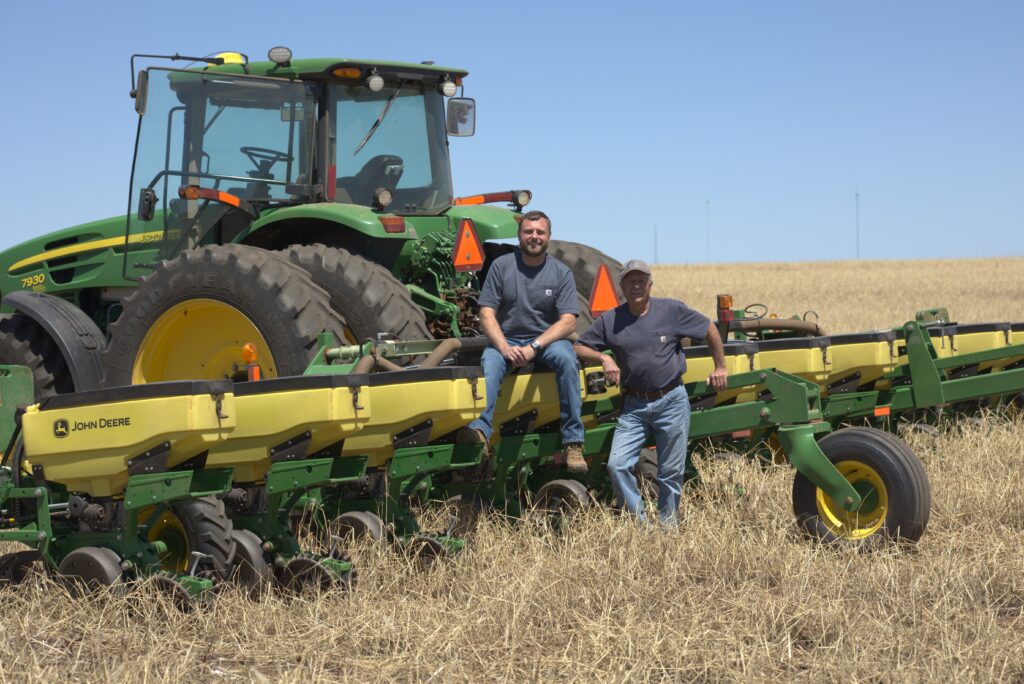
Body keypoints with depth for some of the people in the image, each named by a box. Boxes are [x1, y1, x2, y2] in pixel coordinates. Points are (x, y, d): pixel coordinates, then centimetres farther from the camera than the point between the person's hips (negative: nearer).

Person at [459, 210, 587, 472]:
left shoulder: (561, 272, 2)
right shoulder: (501, 266, 2)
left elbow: (568, 322, -6)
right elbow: (487, 314, -2)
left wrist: (534, 347, -20)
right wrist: (505, 348, -20)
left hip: (546, 340, 0)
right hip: (506, 340, 0)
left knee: (566, 358, -32)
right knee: (488, 364, -33)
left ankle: (573, 443, -30)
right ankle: (478, 431, -53)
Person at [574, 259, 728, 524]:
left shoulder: (672, 310, -3)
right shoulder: (610, 321, 1)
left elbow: (710, 329, 8)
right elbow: (579, 348, 6)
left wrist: (720, 367, 11)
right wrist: (603, 358, -12)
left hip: (671, 402, -1)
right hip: (634, 406, 2)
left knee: (671, 472, 5)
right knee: (617, 465, -11)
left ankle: (668, 527, 21)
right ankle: (641, 525, 1)